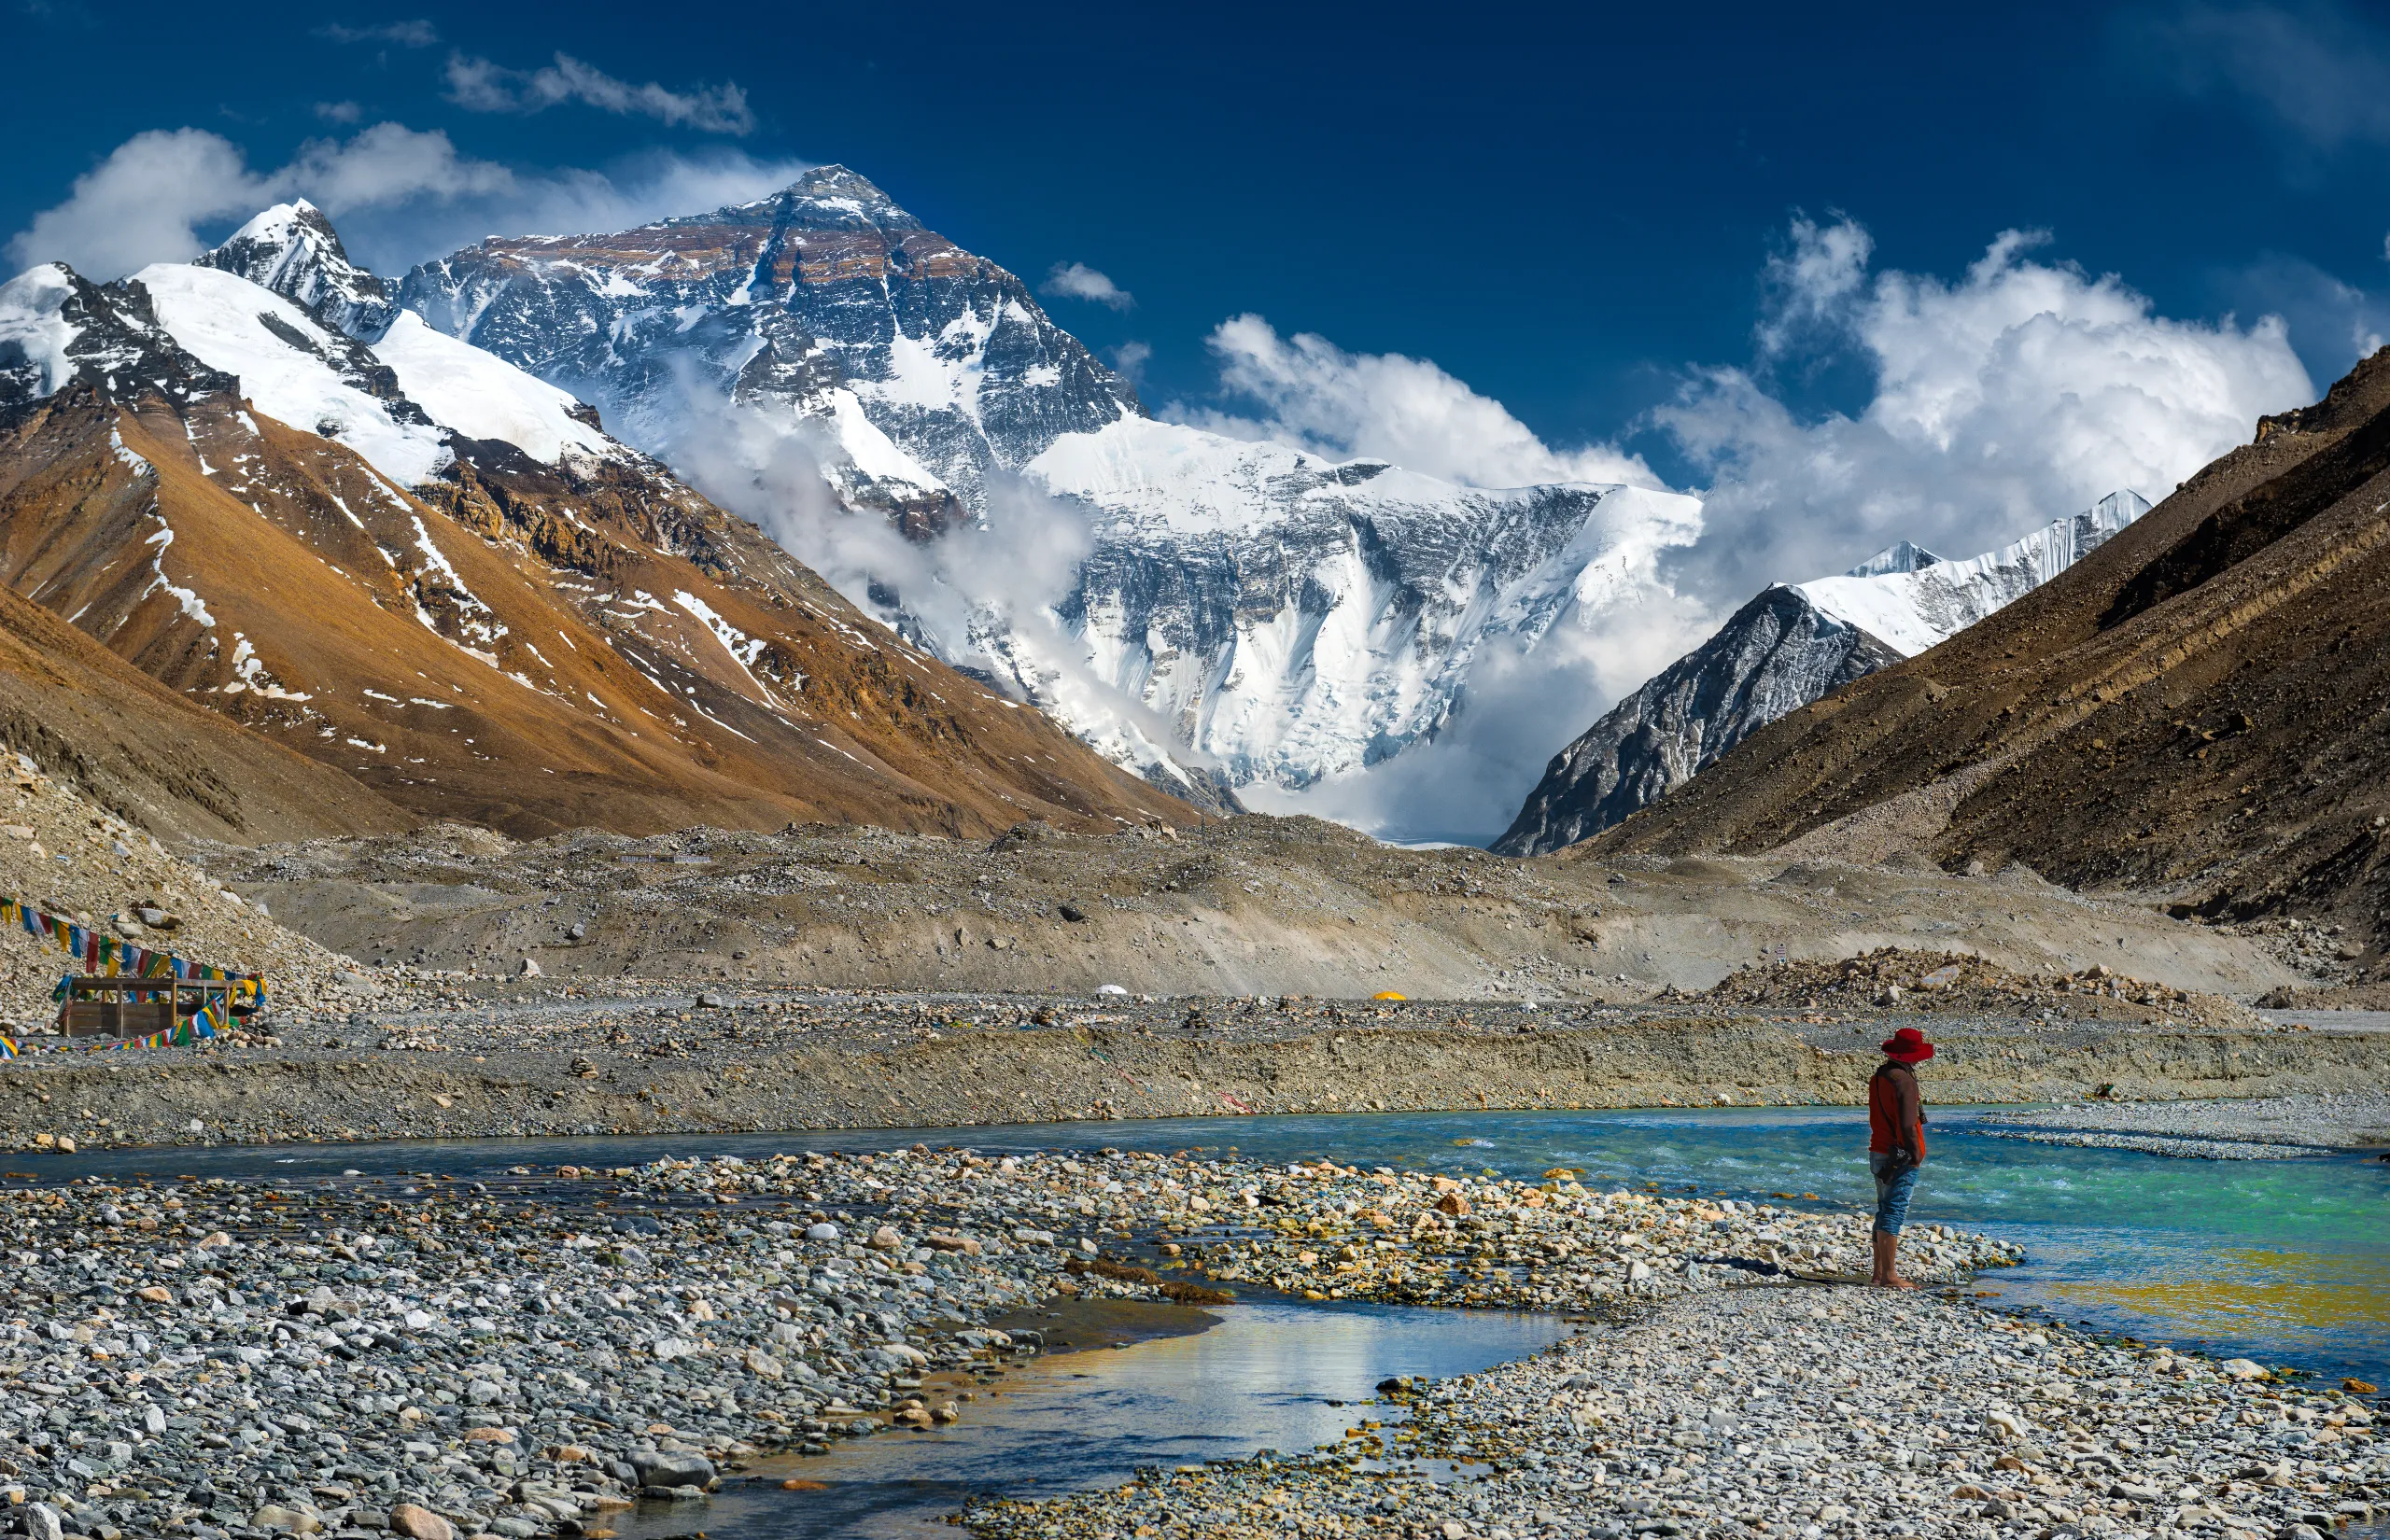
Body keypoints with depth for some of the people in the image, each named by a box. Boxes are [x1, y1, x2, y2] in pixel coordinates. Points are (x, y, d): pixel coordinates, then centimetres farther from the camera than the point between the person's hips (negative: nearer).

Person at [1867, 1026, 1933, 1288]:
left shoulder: (1879, 1075, 11)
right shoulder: (1903, 1080, -18)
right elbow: (1906, 1124, -23)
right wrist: (1915, 1154, -13)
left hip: (1878, 1153, 9)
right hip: (1900, 1158, -9)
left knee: (1884, 1212, 16)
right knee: (1894, 1214, -6)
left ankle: (1878, 1272, 21)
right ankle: (1889, 1276, -5)